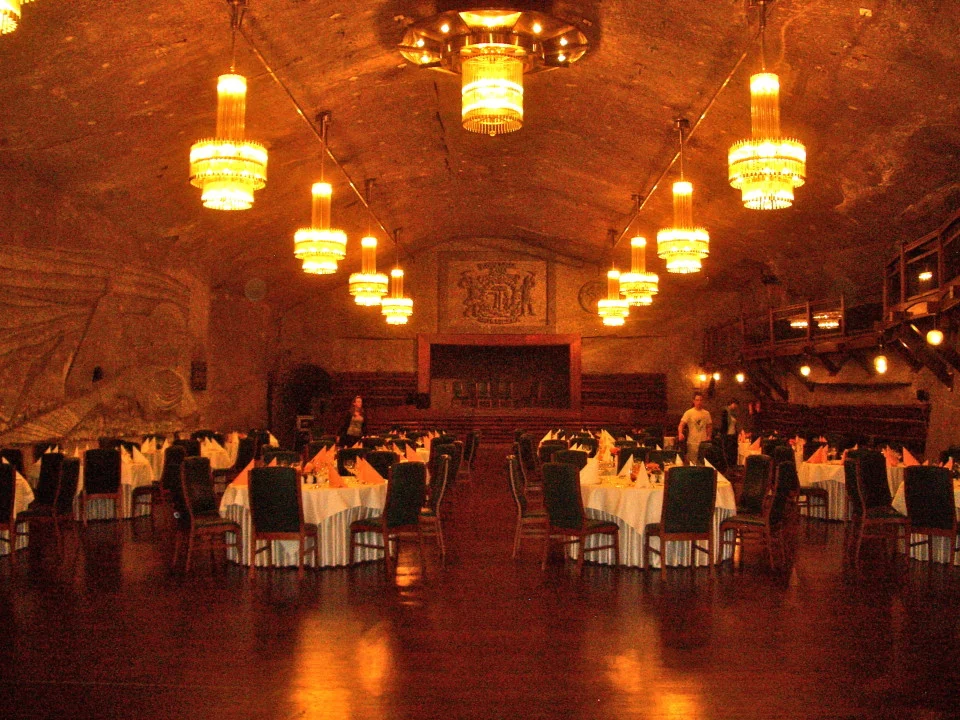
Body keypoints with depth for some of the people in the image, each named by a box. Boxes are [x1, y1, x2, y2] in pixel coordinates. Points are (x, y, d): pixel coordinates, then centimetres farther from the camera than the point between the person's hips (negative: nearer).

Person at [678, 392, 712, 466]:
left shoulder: (706, 413, 8)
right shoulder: (689, 413, -6)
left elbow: (709, 426, 19)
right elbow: (681, 424, -15)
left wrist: (708, 436, 2)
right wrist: (680, 433, -34)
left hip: (704, 443, 4)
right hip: (692, 443, -4)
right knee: (692, 464, -3)